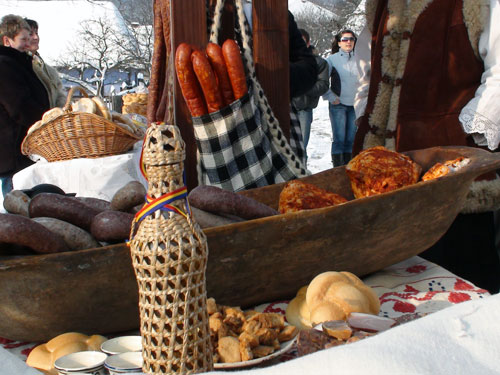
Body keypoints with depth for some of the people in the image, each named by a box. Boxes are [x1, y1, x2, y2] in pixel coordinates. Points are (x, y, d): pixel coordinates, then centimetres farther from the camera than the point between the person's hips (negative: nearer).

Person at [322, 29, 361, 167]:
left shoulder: (358, 60, 8)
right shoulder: (332, 59, 0)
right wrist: (331, 96, -8)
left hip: (354, 104, 3)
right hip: (338, 104, -3)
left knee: (351, 139, 6)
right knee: (339, 139, -4)